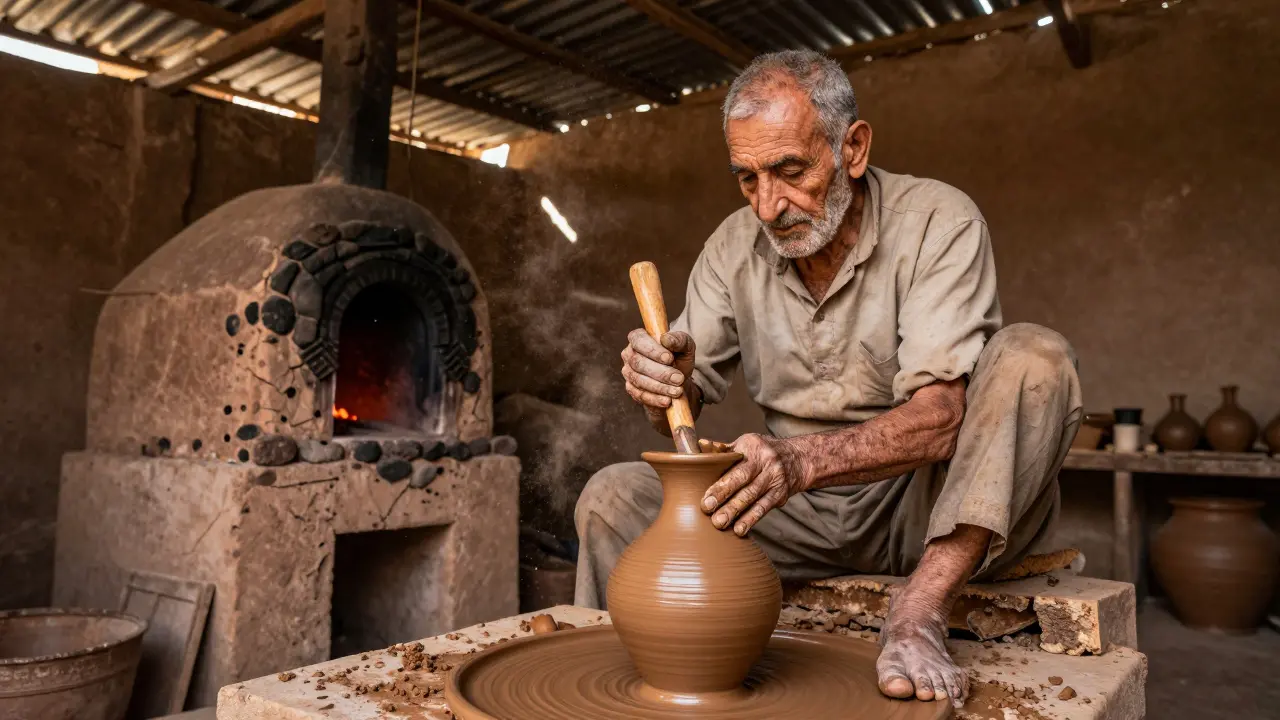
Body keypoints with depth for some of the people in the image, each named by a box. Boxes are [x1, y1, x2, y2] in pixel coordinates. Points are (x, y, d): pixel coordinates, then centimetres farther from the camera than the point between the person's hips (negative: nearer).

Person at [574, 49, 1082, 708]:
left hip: (921, 502, -2)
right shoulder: (734, 246, 0)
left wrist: (802, 459, -43)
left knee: (1033, 359, -28)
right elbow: (685, 402, 0)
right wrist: (664, 379, -25)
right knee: (613, 500, -14)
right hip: (800, 512, 3)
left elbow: (940, 417, -26)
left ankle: (918, 613, -32)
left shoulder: (938, 222, -14)